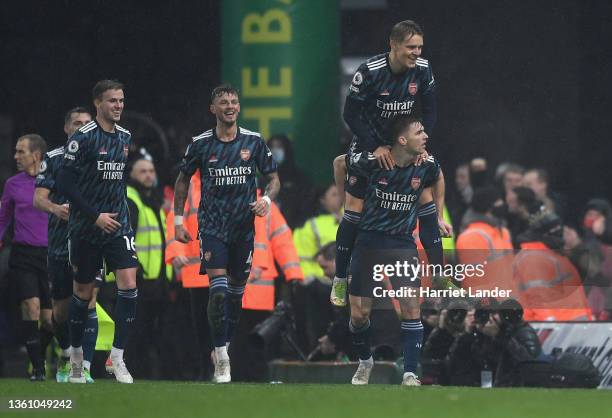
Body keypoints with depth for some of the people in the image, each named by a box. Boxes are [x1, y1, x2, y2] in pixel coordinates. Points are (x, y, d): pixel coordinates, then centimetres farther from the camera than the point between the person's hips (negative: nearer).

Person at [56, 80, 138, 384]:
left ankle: (117, 358, -7)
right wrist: (95, 216, -17)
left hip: (118, 225, 4)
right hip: (85, 229, -4)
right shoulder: (83, 138, -12)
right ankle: (76, 354, 26)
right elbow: (64, 183, -15)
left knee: (129, 287, -11)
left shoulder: (124, 137, 8)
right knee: (83, 292, 7)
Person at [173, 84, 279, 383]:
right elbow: (183, 180, 11)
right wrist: (178, 220, 7)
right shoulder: (201, 144, 0)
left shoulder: (253, 142, 2)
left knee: (237, 290, 8)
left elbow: (273, 178, 9)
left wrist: (267, 199, -12)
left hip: (243, 227, 2)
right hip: (211, 225, -2)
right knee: (218, 288, -15)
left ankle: (223, 348, 24)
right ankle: (222, 360, -14)